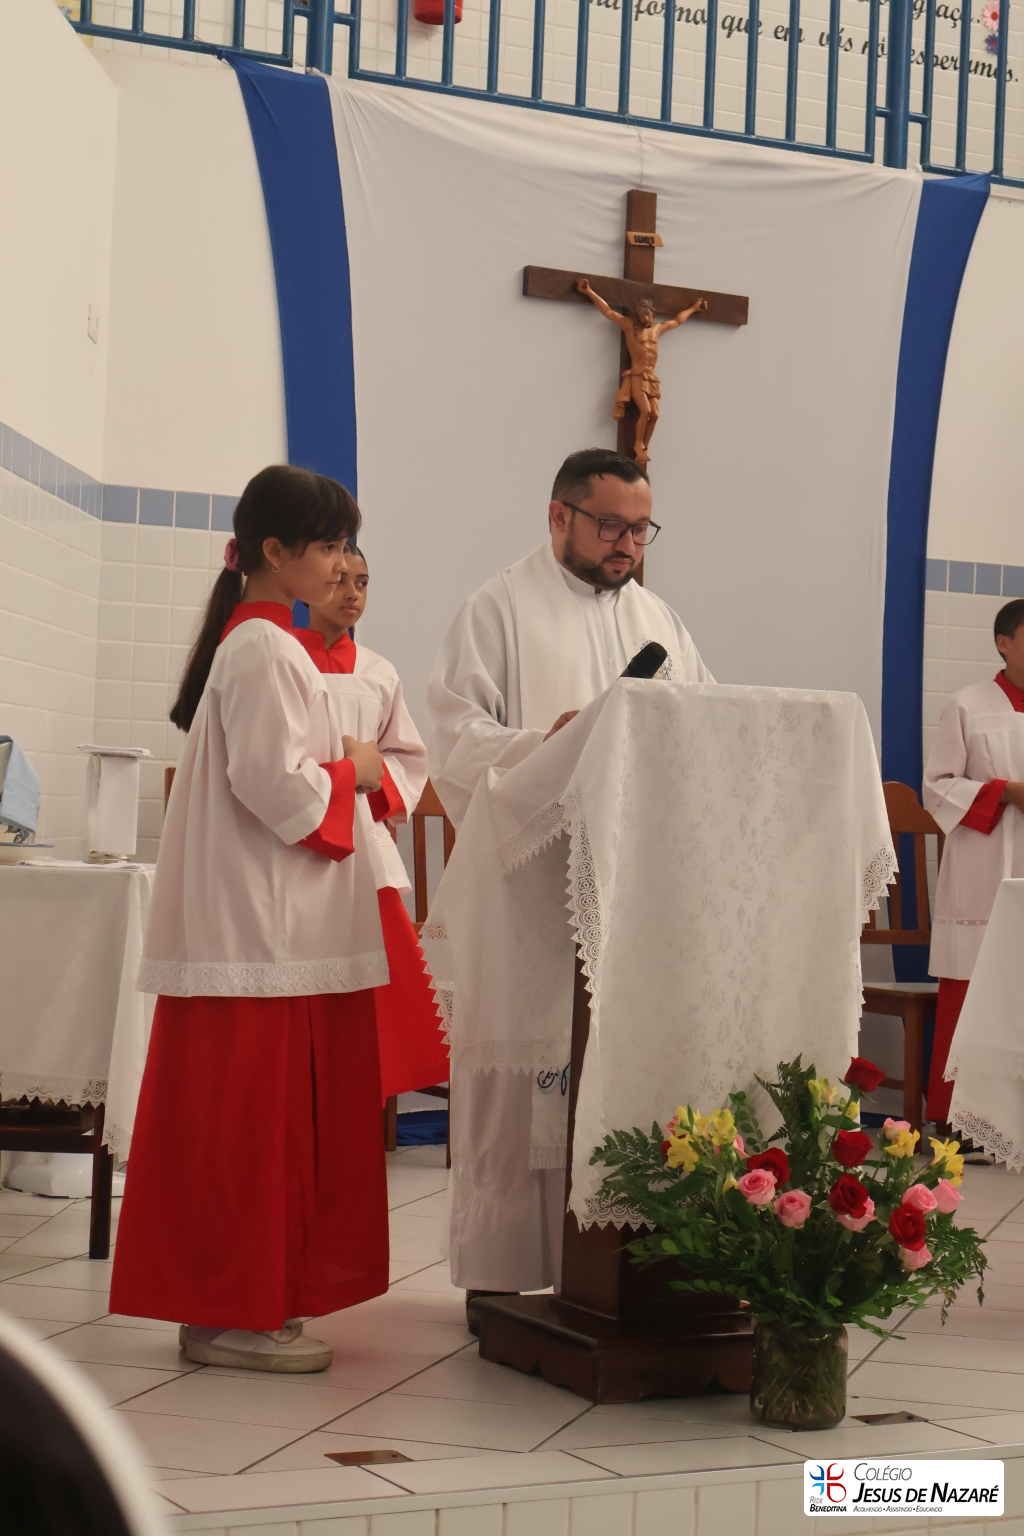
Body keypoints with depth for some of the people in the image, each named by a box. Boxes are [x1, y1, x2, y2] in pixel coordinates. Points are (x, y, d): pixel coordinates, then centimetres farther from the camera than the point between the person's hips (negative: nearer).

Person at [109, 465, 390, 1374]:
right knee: (254, 1117, -5)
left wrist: (346, 771, 13)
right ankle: (236, 1313, 1)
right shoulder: (263, 649, -14)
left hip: (269, 917, 10)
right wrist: (354, 772, -5)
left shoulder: (258, 640, 18)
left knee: (269, 1118, 13)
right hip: (263, 924, -10)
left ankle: (230, 1298, 19)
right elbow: (276, 784, -21)